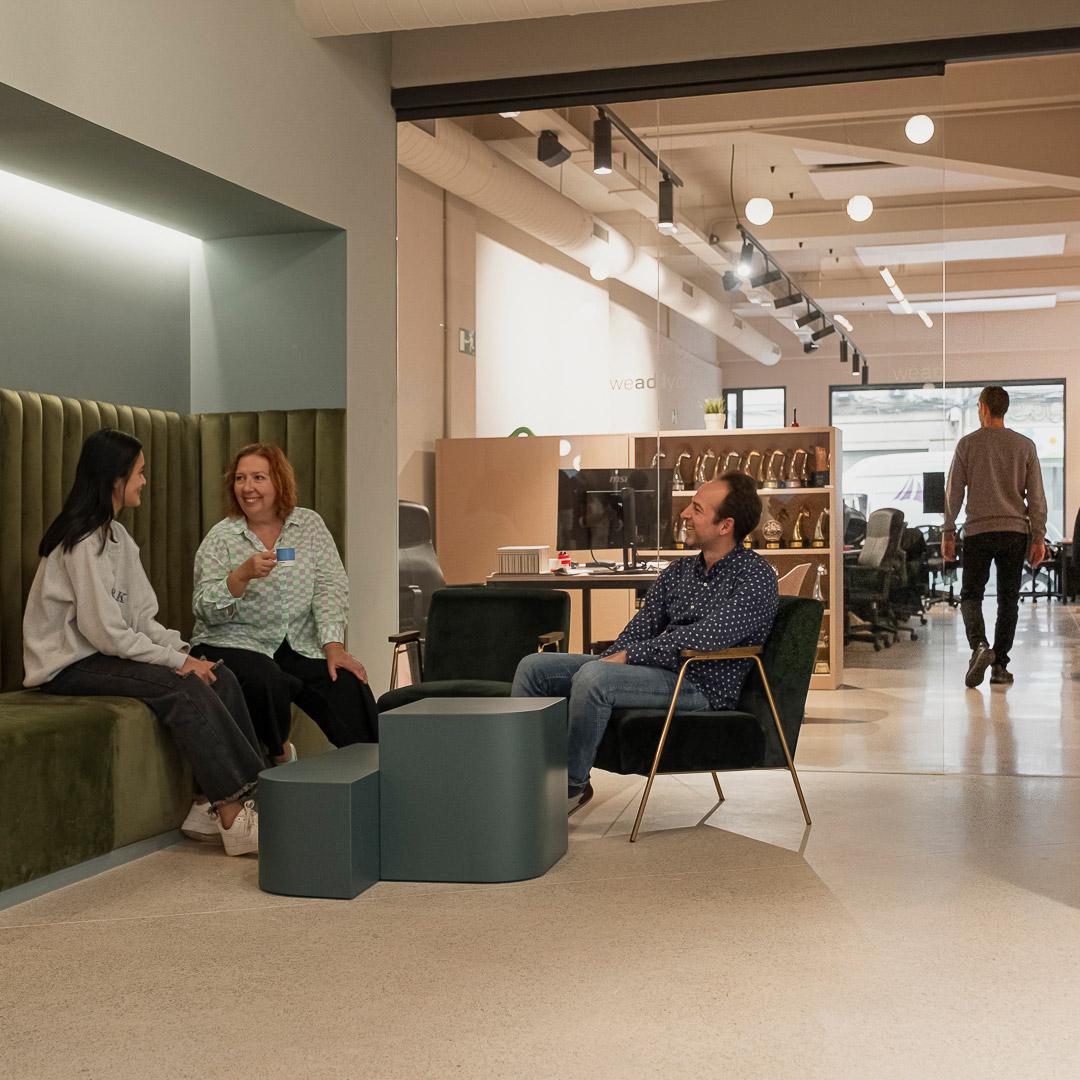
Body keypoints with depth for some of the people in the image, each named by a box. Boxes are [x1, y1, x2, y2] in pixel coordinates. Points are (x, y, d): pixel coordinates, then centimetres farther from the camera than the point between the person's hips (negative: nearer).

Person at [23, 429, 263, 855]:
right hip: (69, 665, -9)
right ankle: (235, 816, -22)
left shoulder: (116, 536, 12)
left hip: (105, 656, 9)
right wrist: (176, 660, -17)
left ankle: (212, 807, -11)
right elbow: (105, 631, -22)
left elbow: (141, 617, 9)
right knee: (181, 689, -26)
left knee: (219, 677, -10)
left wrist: (183, 651, -7)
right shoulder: (83, 541, -17)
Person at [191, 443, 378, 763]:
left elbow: (331, 588, -3)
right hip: (233, 644, -2)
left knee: (349, 683, -23)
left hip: (298, 646, 2)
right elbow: (206, 610, -11)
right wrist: (243, 574, -28)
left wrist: (334, 647, -16)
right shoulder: (220, 539, -2)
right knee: (266, 680, -33)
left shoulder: (309, 525, 6)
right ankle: (280, 754, -6)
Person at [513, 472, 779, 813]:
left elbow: (706, 637, -21)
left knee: (591, 678, -32)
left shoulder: (756, 576, -8)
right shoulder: (677, 571, 16)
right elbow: (640, 629, 12)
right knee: (534, 667, -2)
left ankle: (572, 785, -15)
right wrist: (609, 661, -9)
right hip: (660, 668, 8)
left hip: (701, 685, -8)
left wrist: (629, 655, -17)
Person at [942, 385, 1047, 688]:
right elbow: (1036, 496, 4)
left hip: (978, 531, -2)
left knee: (971, 594, 5)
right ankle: (999, 665, 7)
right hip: (1015, 531, 2)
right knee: (1008, 600, 9)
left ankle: (980, 645, -21)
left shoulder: (967, 444, 1)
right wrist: (1038, 538, 8)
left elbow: (953, 492, 1)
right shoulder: (1025, 446, 6)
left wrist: (948, 533, 8)